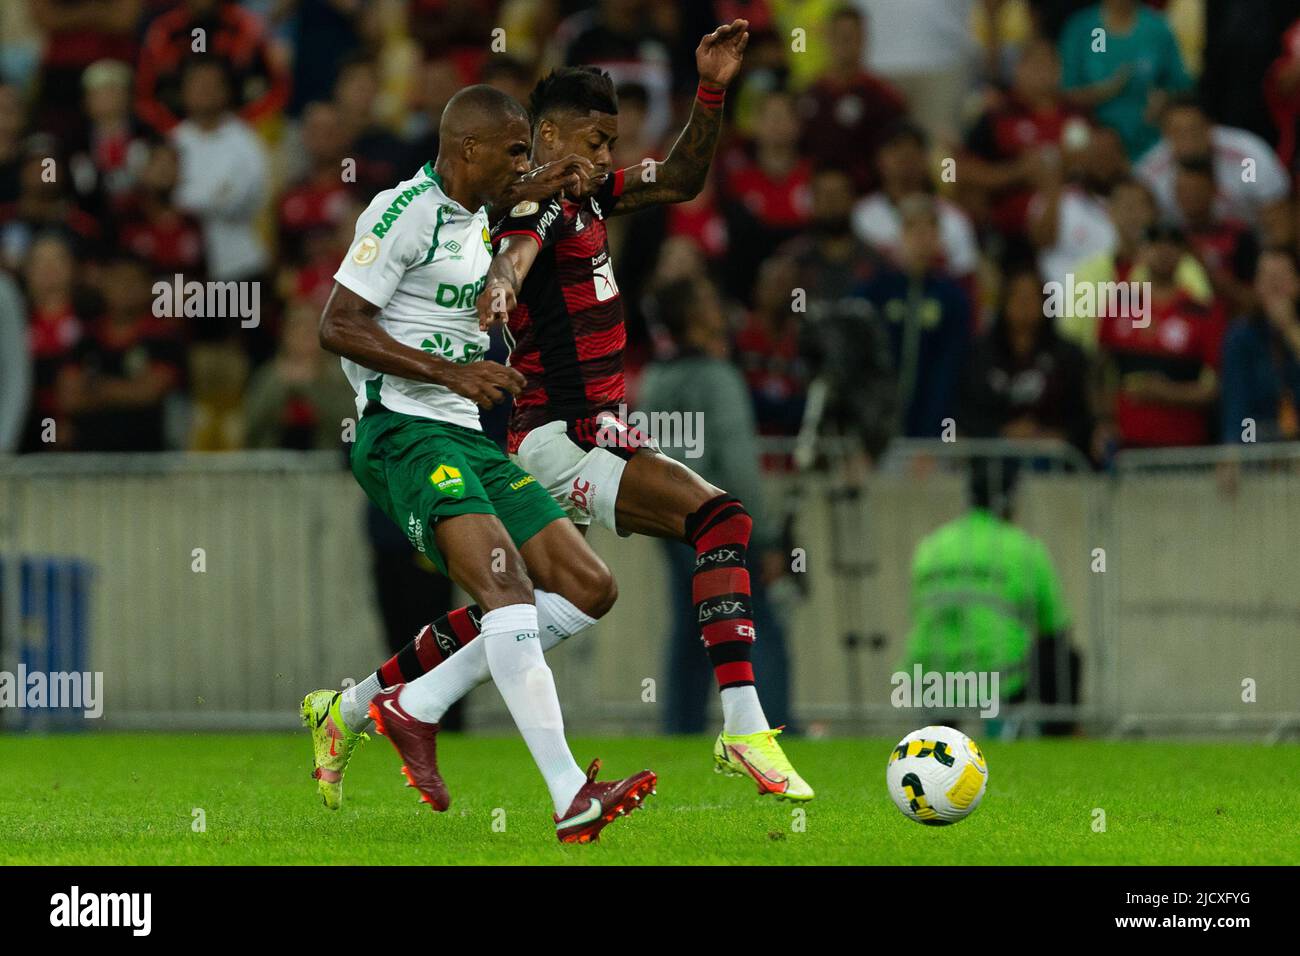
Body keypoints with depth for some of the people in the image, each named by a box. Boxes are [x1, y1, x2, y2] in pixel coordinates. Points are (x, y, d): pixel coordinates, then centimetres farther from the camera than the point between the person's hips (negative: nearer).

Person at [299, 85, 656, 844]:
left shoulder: (477, 219, 19)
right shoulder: (408, 209, -9)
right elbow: (338, 325, -15)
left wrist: (528, 201, 28)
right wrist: (450, 373, -21)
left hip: (468, 439, 10)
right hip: (404, 432, -10)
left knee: (589, 589, 1)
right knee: (505, 578, -27)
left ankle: (410, 704, 4)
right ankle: (571, 799, -37)